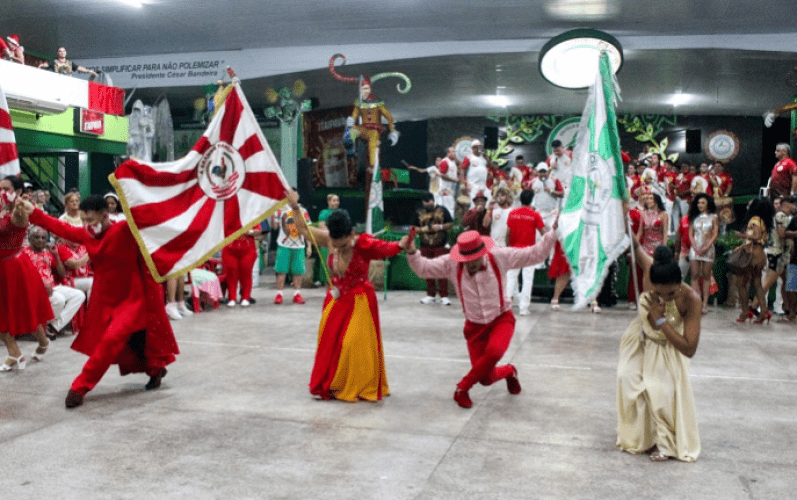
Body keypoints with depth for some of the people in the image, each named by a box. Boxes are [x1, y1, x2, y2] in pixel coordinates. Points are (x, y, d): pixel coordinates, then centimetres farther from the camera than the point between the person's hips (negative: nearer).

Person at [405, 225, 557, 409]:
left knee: (494, 351, -34)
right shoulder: (451, 264, -14)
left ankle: (462, 388, -9)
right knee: (486, 378, -1)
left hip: (501, 318, -1)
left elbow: (534, 254, -10)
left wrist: (552, 234, -18)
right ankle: (508, 371, 38)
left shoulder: (499, 257, -16)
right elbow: (424, 268, -9)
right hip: (475, 325, 2)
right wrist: (412, 253, -27)